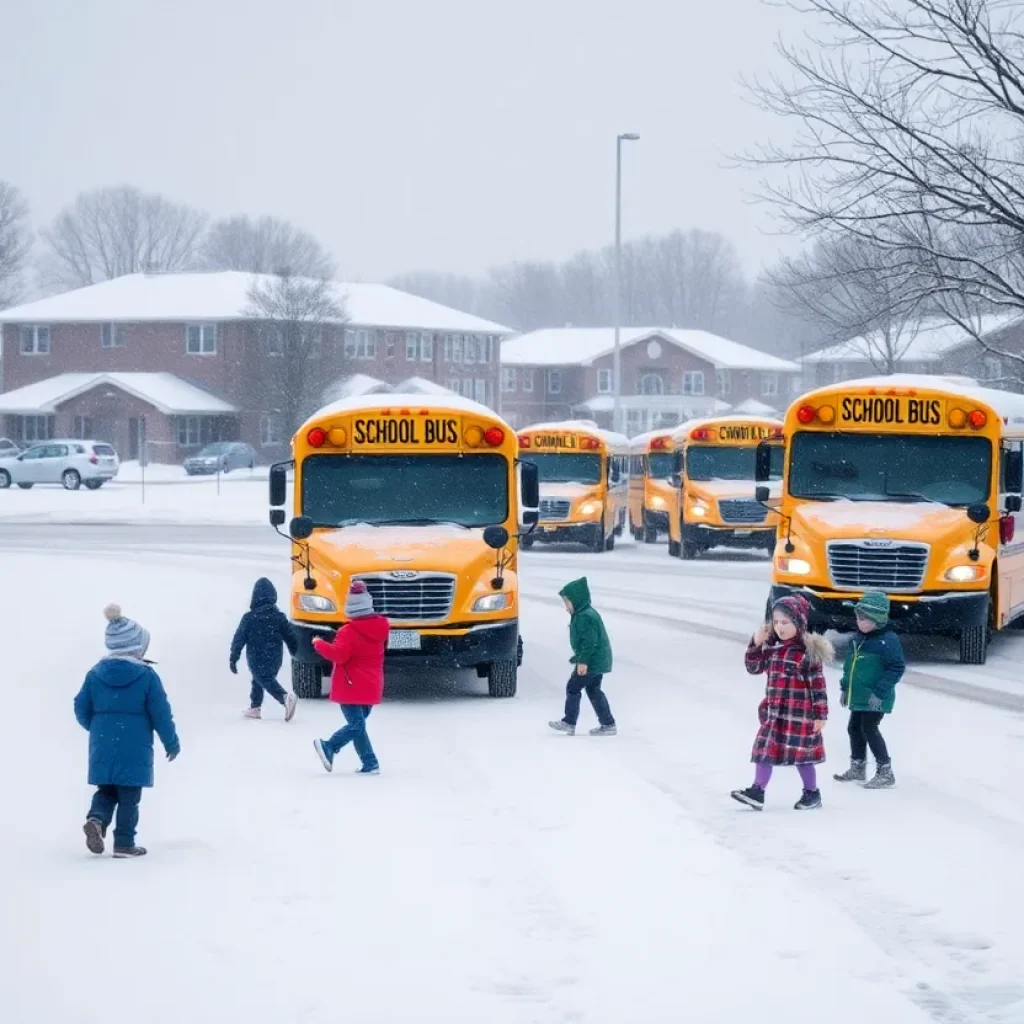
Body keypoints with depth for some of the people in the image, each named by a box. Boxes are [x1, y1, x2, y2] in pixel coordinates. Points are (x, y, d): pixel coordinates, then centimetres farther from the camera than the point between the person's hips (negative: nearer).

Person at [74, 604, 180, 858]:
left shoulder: (96, 674, 1)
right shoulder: (146, 676, -10)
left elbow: (81, 710, 5)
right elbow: (161, 714, -7)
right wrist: (172, 743, 6)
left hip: (102, 749, 3)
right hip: (134, 750, -3)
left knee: (106, 791, 16)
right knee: (128, 798, 6)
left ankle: (96, 819, -10)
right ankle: (124, 843, 7)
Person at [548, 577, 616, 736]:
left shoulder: (585, 617, -19)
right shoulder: (588, 613, 15)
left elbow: (589, 641, -26)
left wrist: (583, 661, -27)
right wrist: (580, 658, 30)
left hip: (592, 662, -11)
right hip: (599, 661, 11)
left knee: (573, 687, -3)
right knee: (593, 690, 14)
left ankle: (569, 722, 2)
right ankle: (608, 724, 13)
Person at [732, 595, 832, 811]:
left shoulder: (808, 652, -15)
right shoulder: (772, 648, 5)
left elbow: (818, 685, -13)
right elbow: (754, 668, 12)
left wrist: (820, 715, -13)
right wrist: (756, 644, -3)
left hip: (799, 715, -6)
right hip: (774, 712, 6)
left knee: (801, 754, 4)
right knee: (765, 749, 2)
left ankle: (812, 793, 20)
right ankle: (757, 792, 4)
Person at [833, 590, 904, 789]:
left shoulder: (888, 640, -17)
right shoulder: (859, 638, 9)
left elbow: (897, 668, -20)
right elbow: (849, 664, 20)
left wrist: (880, 692, -23)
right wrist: (845, 688, 19)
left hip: (875, 699, -9)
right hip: (858, 696, 9)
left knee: (869, 729, -9)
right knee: (854, 728, 15)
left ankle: (885, 772, -1)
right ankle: (857, 768, 30)